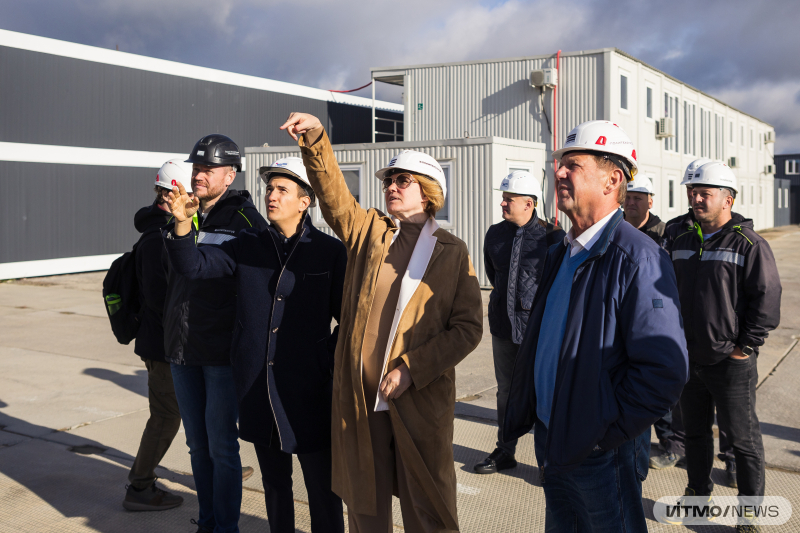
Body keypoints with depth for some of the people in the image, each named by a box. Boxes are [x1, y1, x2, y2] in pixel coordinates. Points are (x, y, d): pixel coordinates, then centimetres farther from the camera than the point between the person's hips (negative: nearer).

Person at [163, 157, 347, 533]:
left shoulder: (330, 252, -5)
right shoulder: (247, 247, 7)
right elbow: (192, 265, 0)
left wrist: (330, 363, -5)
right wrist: (183, 223, -16)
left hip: (308, 389, -4)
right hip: (257, 386, 4)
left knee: (321, 486, 3)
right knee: (274, 480, 18)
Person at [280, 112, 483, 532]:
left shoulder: (452, 252, 1)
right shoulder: (367, 231, 8)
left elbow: (468, 327, -5)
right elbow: (332, 193, -8)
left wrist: (410, 369, -13)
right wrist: (315, 137, -22)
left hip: (420, 400, -2)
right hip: (358, 396, 3)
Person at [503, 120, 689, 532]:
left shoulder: (637, 258, -19)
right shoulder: (561, 254, 9)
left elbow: (664, 371, -23)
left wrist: (605, 434, -18)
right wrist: (521, 415, 10)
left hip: (601, 455, -8)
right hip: (550, 444, 8)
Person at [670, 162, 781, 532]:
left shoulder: (749, 244, -10)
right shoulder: (683, 243, 9)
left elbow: (767, 299, -13)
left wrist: (745, 347, -13)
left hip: (731, 362, -6)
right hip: (688, 359, 6)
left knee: (743, 439, 5)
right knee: (695, 432, 18)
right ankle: (698, 494, 35)